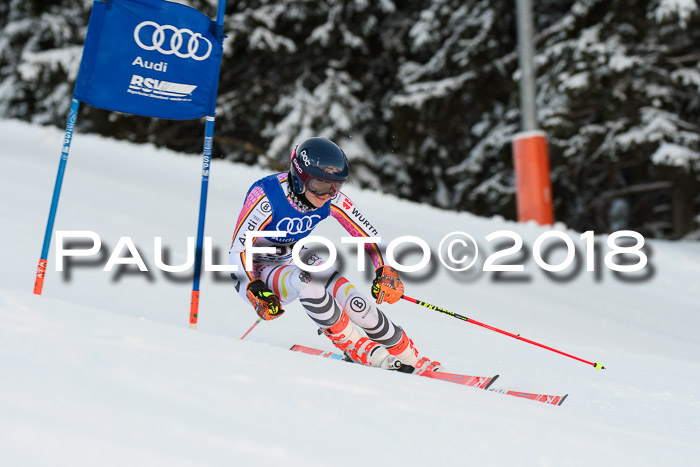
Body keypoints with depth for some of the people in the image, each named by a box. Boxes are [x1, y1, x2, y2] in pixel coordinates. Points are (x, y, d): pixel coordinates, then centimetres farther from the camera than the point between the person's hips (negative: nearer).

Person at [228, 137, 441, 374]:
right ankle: (359, 349, -18)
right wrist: (256, 290, -39)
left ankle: (410, 359, -2)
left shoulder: (331, 199, -16)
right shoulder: (267, 196, -30)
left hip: (296, 259, 4)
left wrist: (386, 270, -20)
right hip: (255, 273, -4)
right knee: (305, 280, -36)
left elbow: (368, 233, -6)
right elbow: (237, 251, -26)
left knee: (353, 301, -19)